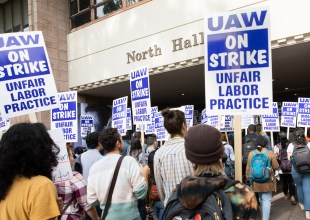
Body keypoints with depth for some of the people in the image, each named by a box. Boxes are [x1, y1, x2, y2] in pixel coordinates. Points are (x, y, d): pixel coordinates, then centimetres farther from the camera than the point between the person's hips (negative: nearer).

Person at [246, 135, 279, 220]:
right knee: (266, 199, 3)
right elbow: (276, 167, -2)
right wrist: (275, 158, 14)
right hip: (267, 181, -3)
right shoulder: (270, 153, -8)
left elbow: (248, 167, 3)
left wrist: (248, 177, 17)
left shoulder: (251, 154, -2)